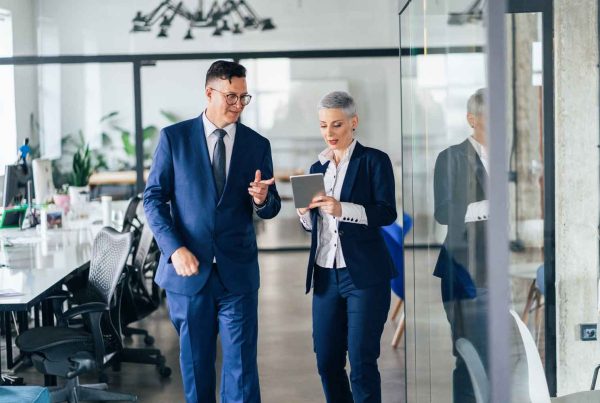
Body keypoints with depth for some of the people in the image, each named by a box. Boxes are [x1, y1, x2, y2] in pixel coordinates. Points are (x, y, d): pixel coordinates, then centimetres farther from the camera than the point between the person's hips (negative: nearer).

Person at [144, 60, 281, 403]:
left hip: (238, 272, 1)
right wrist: (175, 249, -13)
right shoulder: (174, 137, -1)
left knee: (242, 364, -1)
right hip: (188, 270, 0)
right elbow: (154, 198, -1)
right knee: (195, 362, 12)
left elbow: (272, 208, 9)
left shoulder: (258, 144, 4)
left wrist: (262, 199, -15)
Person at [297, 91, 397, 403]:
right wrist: (305, 212, -3)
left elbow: (387, 213, -11)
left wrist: (342, 209, -24)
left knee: (362, 361, -4)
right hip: (325, 275, 5)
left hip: (364, 275, -5)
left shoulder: (374, 160, -1)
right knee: (326, 360, 7)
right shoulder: (318, 167, 15)